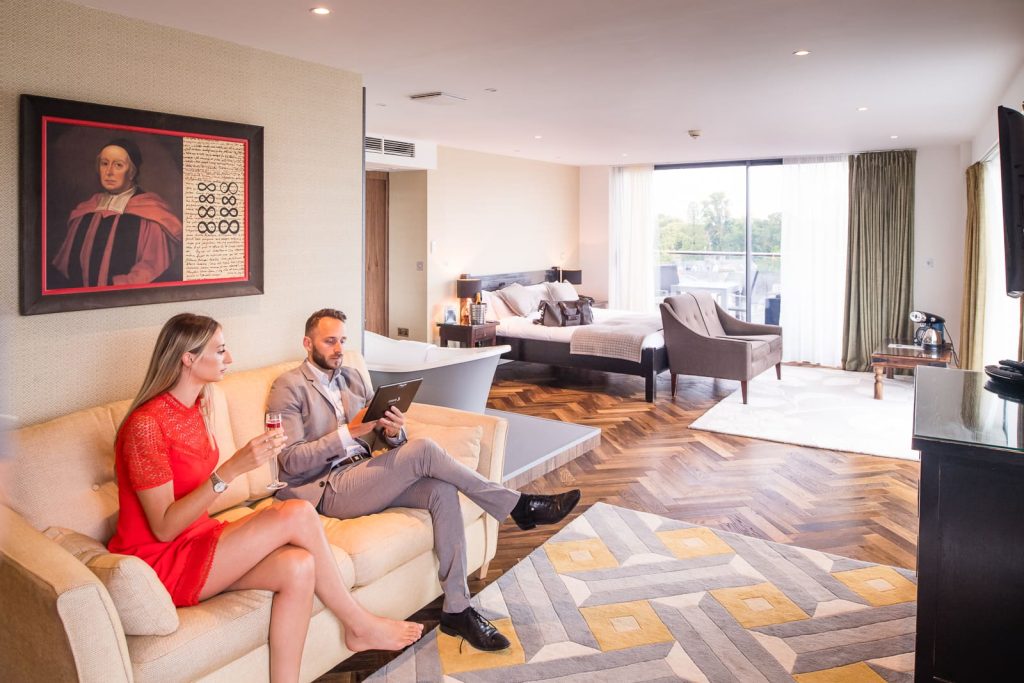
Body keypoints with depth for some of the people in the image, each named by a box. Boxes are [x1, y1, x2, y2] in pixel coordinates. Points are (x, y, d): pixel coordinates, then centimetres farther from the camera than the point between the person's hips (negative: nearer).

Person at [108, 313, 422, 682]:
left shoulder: (197, 407, 6)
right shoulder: (146, 424, -20)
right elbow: (163, 528, -21)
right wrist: (230, 469, -29)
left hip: (195, 539, 7)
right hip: (160, 563, -7)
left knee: (298, 567, -22)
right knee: (298, 515, -22)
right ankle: (359, 624, -3)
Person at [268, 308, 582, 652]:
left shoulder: (352, 377, 17)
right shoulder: (289, 387, -2)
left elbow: (379, 440, 15)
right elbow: (290, 461, -12)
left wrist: (392, 432, -10)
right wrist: (347, 434, -21)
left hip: (363, 476, 6)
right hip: (327, 489, -6)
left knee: (442, 490, -22)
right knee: (423, 450, -26)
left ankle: (457, 610, -16)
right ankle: (520, 506, -15)